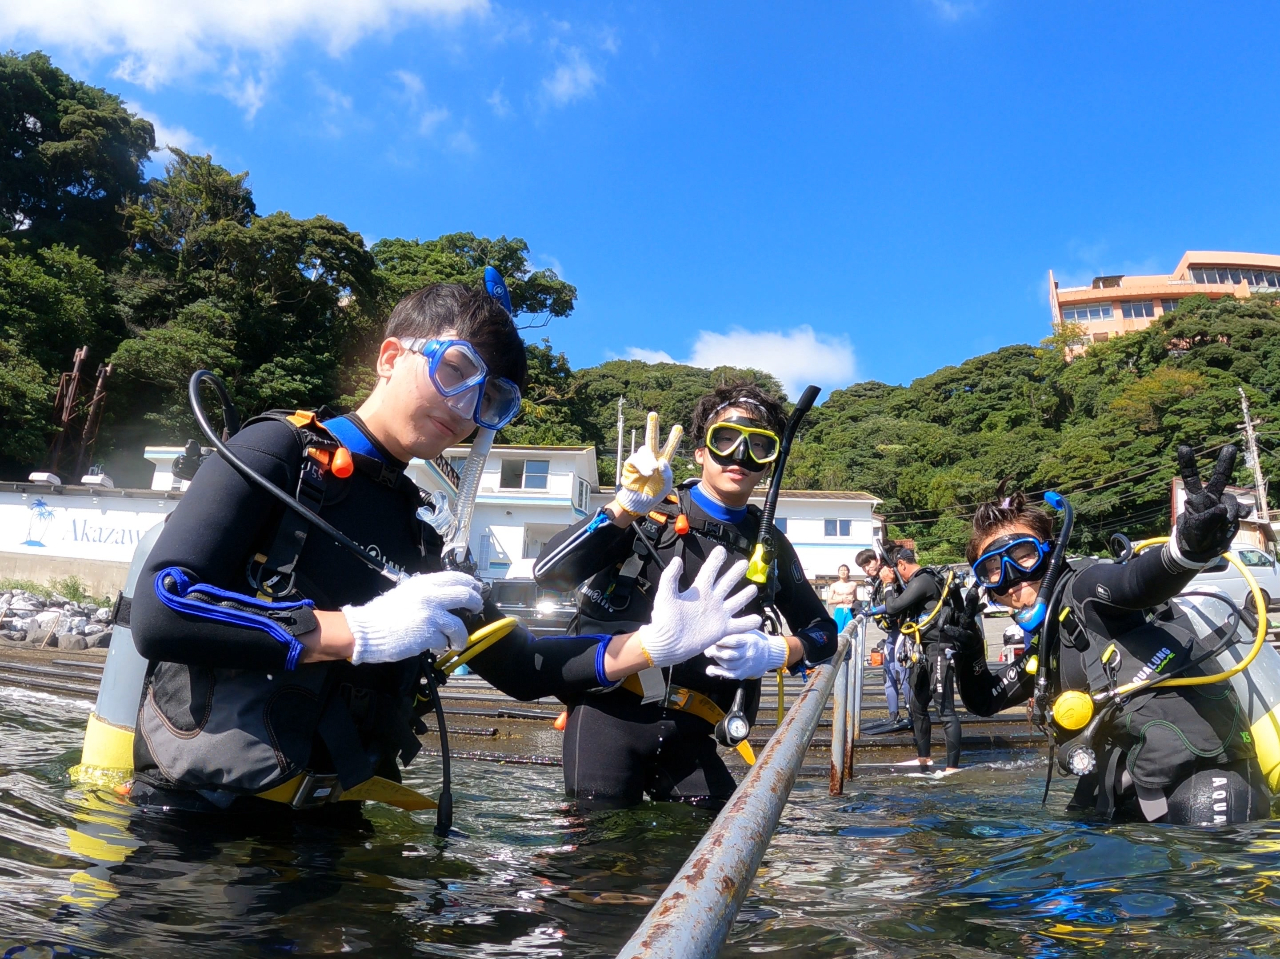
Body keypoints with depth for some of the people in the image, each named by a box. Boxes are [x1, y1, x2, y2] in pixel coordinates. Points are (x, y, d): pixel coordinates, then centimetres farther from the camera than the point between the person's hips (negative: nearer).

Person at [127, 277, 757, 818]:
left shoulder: (420, 536, 14)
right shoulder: (279, 452, -4)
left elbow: (518, 668, 14)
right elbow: (157, 612, -15)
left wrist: (652, 643, 1)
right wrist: (356, 632, -19)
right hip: (198, 816, -5)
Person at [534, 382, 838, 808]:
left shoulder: (768, 546, 11)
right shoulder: (649, 511, 1)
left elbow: (823, 633, 15)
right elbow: (549, 573, -10)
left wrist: (775, 652, -8)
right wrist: (628, 505, -22)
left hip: (687, 734, 3)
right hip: (609, 714, -3)